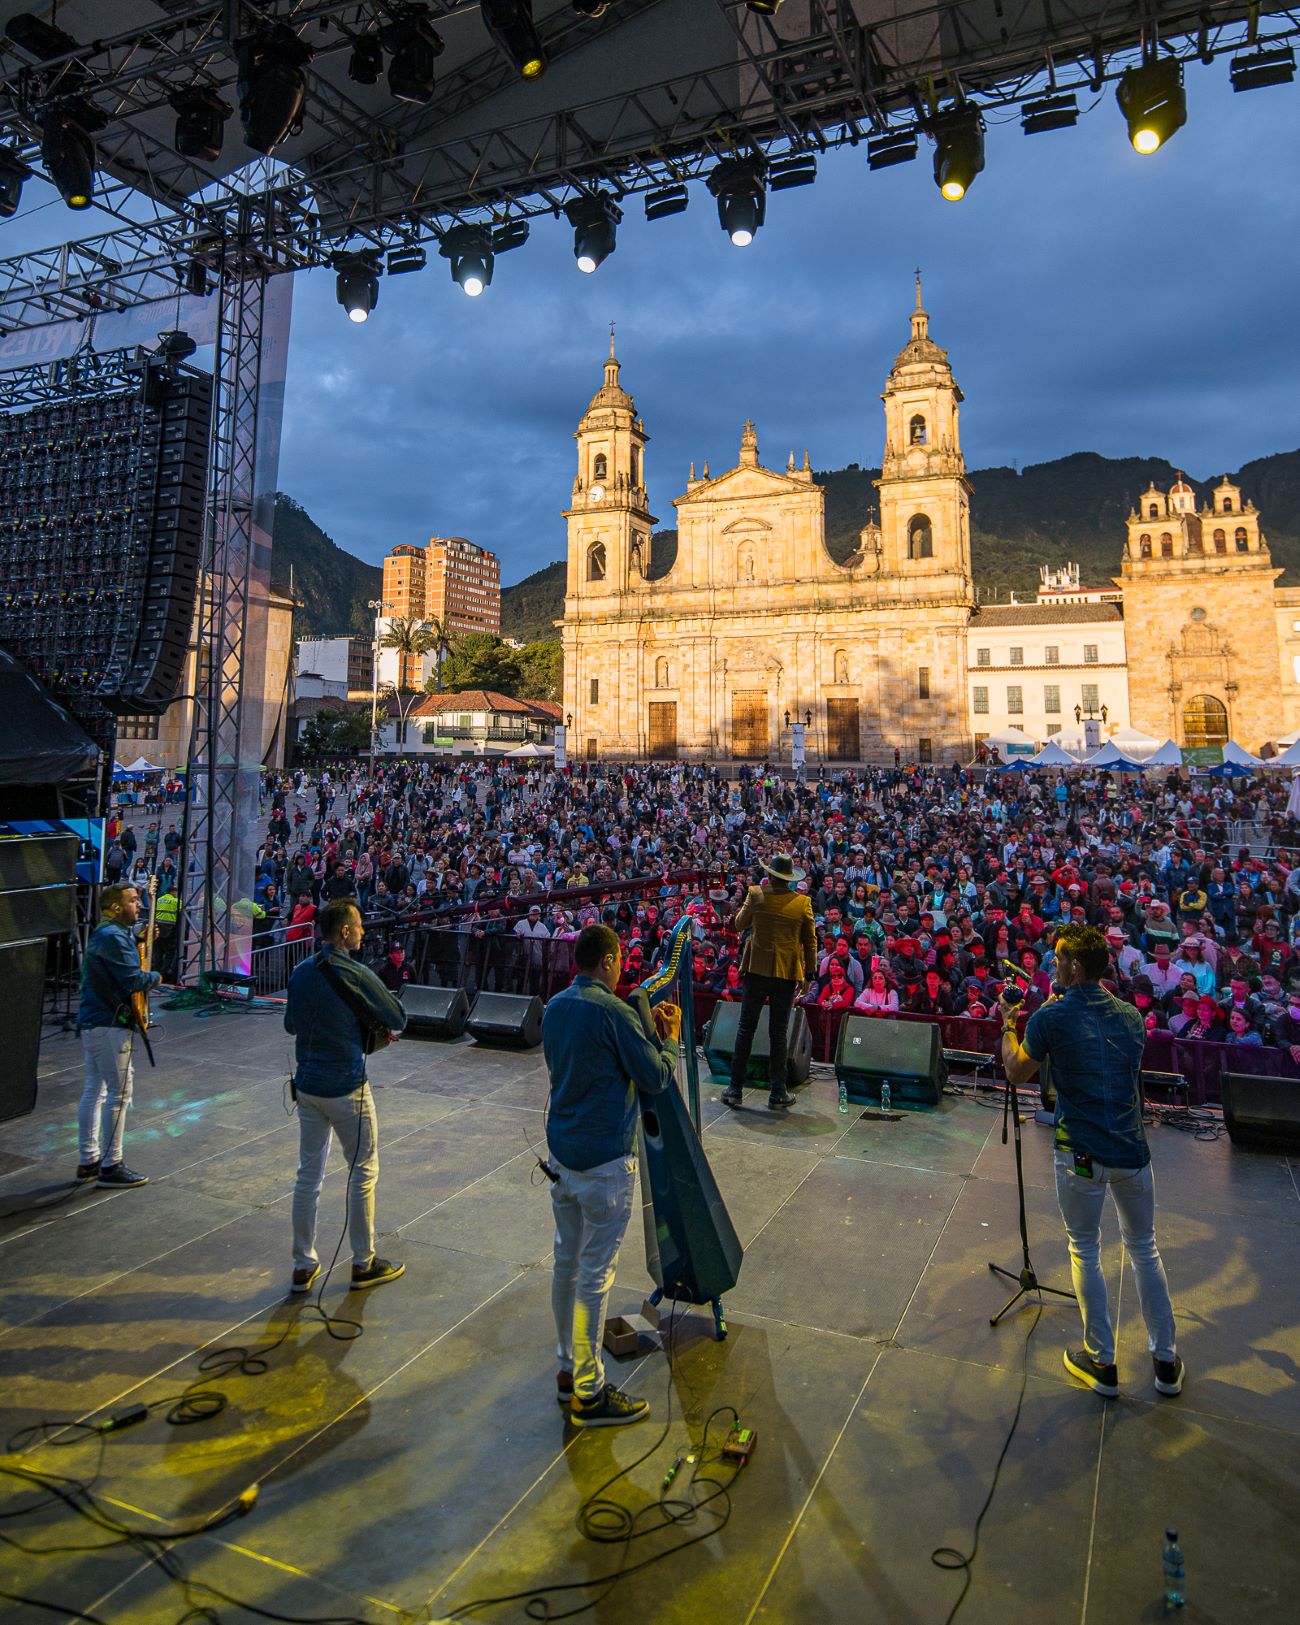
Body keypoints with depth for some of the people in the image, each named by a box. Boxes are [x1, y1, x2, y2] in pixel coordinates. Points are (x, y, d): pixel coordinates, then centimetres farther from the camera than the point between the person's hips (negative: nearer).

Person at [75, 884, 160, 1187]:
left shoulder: (104, 934, 15)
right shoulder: (113, 937, -18)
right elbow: (133, 980, -24)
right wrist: (155, 977, -4)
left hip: (91, 1021, 11)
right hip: (109, 1024, -11)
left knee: (93, 1091, 14)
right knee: (119, 1093, -5)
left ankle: (89, 1161, 21)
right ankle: (111, 1166, 0)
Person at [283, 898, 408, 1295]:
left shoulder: (300, 972, 2)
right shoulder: (357, 975, -18)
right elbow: (398, 1020, -9)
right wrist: (376, 1022, 11)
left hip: (307, 1085, 6)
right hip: (346, 1088, -6)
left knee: (309, 1174, 14)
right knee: (363, 1173, 9)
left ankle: (303, 1265, 22)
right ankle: (363, 1263, 18)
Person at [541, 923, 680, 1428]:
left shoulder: (555, 1008, 5)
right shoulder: (611, 1011, -19)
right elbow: (657, 1078, -14)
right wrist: (670, 1037, 4)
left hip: (561, 1153, 8)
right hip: (603, 1161, -8)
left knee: (566, 1261, 18)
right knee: (594, 1275, 2)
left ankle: (568, 1369, 31)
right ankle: (589, 1394, 13)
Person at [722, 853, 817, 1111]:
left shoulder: (756, 894, -7)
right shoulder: (803, 902, -5)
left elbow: (740, 924, 7)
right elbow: (810, 940, 1)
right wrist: (810, 973, 9)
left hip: (757, 969, 0)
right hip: (787, 973, 0)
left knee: (745, 1029, 8)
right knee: (778, 1033, 8)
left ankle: (735, 1090, 11)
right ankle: (777, 1093, 13)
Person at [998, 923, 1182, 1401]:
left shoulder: (1051, 1018, -12)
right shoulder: (1132, 1016, 4)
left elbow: (1016, 1072, 0)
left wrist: (1008, 1025, 16)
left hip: (1082, 1154, -4)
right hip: (1132, 1150, 4)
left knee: (1085, 1251, 12)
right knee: (1145, 1249, 19)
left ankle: (1102, 1362, 20)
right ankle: (1166, 1361, 29)